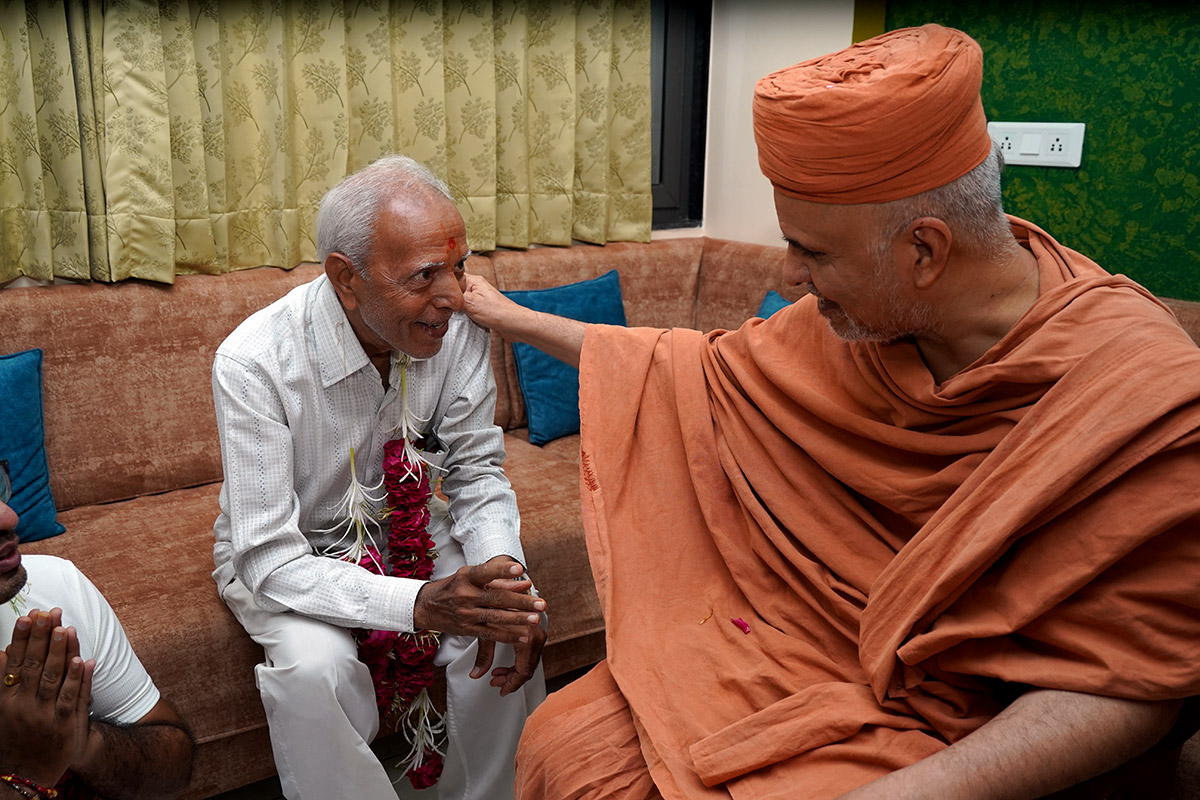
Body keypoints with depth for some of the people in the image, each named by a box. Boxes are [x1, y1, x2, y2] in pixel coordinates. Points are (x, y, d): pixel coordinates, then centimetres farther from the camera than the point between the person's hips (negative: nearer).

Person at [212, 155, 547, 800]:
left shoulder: (459, 328, -18)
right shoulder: (254, 363, -30)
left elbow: (475, 471, -7)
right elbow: (270, 559, -30)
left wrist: (504, 571, -28)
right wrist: (420, 602, -44)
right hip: (283, 552, -3)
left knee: (511, 623, -19)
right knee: (314, 665, -32)